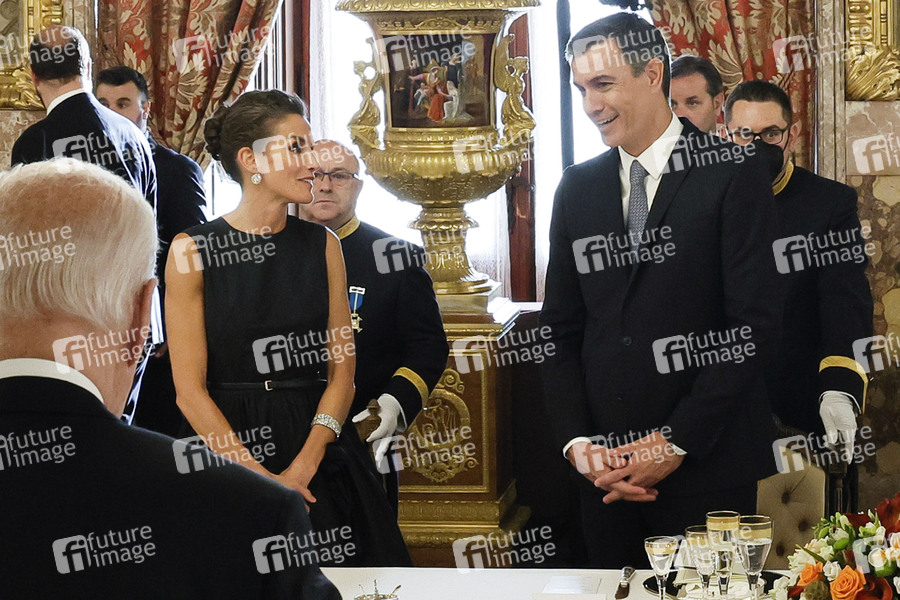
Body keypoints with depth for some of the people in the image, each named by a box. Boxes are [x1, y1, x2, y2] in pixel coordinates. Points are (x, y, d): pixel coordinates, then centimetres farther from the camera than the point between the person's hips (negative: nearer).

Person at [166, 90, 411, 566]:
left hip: (319, 453, 3)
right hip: (227, 449, -3)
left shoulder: (322, 245, 5)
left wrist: (303, 467, -12)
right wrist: (261, 478, -14)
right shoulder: (192, 251, -5)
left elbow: (341, 371, 2)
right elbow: (190, 390, -8)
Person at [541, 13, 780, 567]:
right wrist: (576, 440, -3)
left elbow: (752, 325, -9)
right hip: (606, 469, 4)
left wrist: (677, 443, -12)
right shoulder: (577, 188, 11)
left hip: (708, 466, -4)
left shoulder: (733, 176, -5)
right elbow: (563, 328, 12)